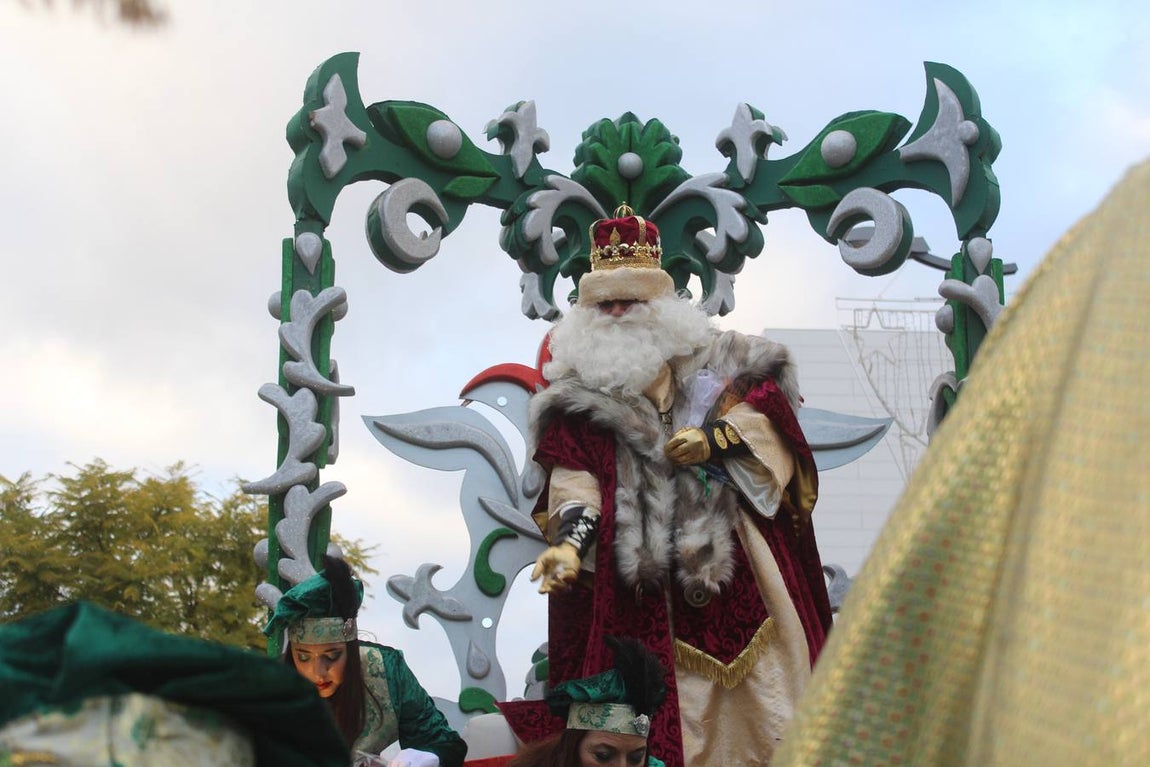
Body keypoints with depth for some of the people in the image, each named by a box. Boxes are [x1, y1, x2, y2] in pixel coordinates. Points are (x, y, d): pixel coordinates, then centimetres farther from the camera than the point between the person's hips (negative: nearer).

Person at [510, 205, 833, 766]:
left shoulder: (713, 362, 11)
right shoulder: (578, 393, 6)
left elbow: (765, 405, 3)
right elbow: (576, 482, -2)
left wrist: (715, 437, -12)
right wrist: (570, 545, -18)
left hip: (733, 545, 2)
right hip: (642, 566, -1)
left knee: (759, 690, 3)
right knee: (663, 703, -5)